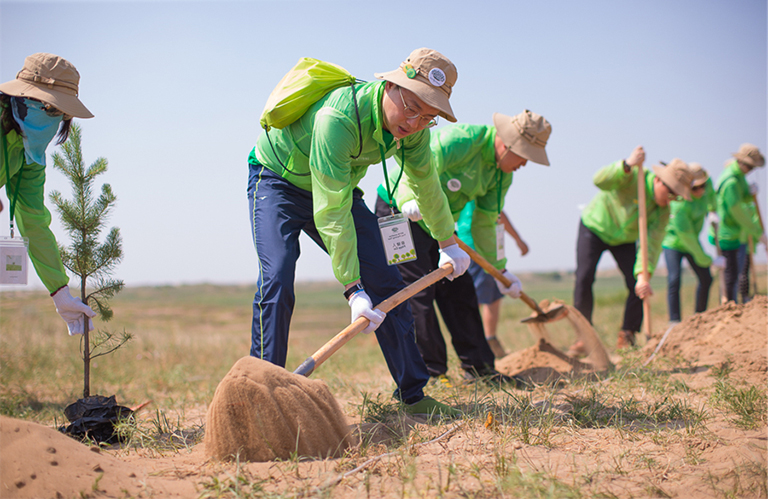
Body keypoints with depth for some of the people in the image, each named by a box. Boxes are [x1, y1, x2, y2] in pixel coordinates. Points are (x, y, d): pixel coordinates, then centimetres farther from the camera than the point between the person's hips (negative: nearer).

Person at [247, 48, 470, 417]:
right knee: (276, 280, -26)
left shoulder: (413, 126, -17)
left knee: (384, 282, 1)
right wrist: (353, 289, -40)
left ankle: (412, 394, 12)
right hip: (277, 179, -6)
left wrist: (448, 243, 15)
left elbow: (424, 180, 5)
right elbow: (331, 213, -40)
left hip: (340, 188, 6)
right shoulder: (337, 119, -40)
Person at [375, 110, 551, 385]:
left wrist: (499, 269, 10)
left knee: (459, 289, 5)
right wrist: (410, 200, -53)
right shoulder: (462, 139, -26)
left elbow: (484, 224, 8)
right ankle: (429, 371, -5)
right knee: (418, 293, -12)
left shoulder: (503, 175, 0)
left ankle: (479, 368, 11)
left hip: (436, 224, 8)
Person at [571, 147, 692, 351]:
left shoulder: (663, 212, -21)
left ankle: (626, 339, 0)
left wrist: (643, 276, -44)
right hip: (594, 227, -3)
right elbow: (600, 181, -44)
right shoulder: (635, 176, -30)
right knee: (584, 278, -19)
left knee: (639, 286, -12)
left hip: (624, 240, 3)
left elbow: (652, 245, -29)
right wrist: (627, 165, -59)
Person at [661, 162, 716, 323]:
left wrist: (713, 209, 27)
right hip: (673, 240, -7)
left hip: (692, 240, 7)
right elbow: (685, 233, -30)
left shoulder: (707, 183, -17)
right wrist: (702, 258, -22)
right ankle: (674, 320, -17)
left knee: (706, 279, 8)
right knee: (674, 280, -21)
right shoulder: (679, 204, -37)